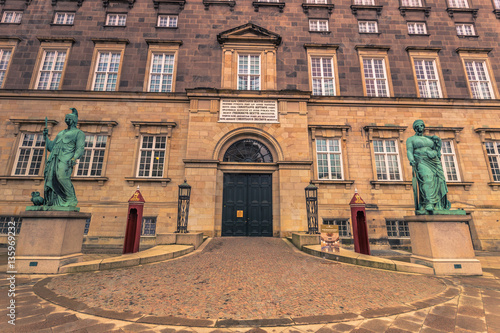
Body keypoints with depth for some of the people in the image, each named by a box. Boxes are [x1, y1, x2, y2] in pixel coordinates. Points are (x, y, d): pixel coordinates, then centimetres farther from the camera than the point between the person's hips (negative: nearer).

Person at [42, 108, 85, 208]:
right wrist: (46, 136, 17)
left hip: (65, 158, -7)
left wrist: (74, 158, -23)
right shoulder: (61, 133, 32)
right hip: (54, 158, 7)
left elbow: (80, 148, -6)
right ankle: (51, 202, 0)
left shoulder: (78, 133, 10)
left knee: (61, 176, -26)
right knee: (50, 177, -5)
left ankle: (71, 200, -19)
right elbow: (50, 147, 31)